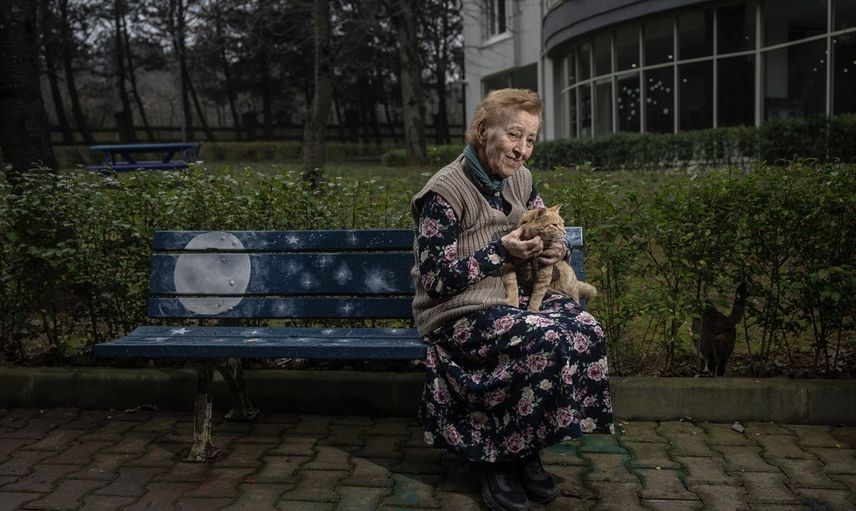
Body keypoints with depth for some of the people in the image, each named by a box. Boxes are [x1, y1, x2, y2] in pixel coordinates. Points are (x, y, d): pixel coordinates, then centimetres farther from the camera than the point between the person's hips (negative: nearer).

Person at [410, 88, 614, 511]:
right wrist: (501, 250, -23)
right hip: (459, 315, -7)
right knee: (548, 340, -30)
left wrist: (556, 249, -6)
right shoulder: (444, 191, -15)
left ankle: (525, 449, -4)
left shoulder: (519, 180, 8)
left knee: (586, 329, -19)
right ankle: (493, 455, -9)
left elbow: (551, 237, 19)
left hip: (514, 298, 7)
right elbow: (436, 282, -18)